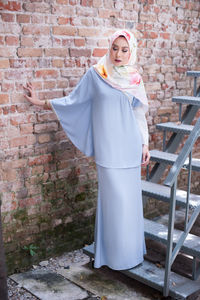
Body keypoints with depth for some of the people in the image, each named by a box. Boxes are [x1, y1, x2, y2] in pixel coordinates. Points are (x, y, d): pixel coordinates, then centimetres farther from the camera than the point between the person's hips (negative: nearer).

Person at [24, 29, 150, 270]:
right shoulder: (95, 74, -2)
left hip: (130, 147, 3)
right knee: (114, 198, -1)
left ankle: (132, 246, 26)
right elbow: (72, 100, 7)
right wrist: (39, 102, 10)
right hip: (108, 149, -3)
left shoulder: (134, 79, 7)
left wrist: (145, 144, 11)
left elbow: (139, 114, 13)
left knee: (130, 197, 8)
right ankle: (117, 254, 14)